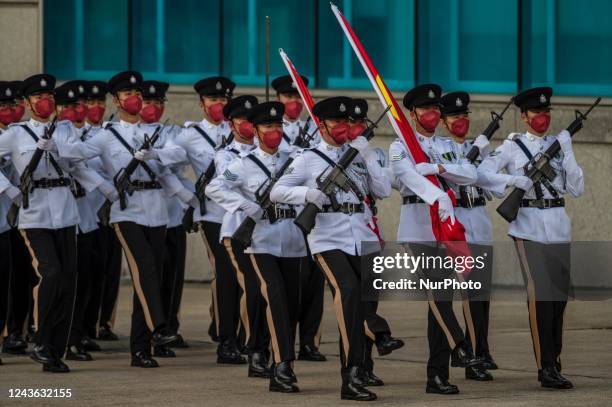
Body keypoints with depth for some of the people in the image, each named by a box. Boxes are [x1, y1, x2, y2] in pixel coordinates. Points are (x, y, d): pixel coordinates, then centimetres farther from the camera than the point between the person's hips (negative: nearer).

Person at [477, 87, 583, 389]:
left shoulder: (558, 144, 13)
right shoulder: (512, 146, 3)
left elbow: (576, 189, 6)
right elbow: (482, 173, -7)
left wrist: (567, 154, -3)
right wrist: (514, 181, -18)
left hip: (558, 227, 4)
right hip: (529, 226, -4)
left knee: (559, 295, 5)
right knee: (540, 293, -11)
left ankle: (554, 360, 16)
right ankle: (546, 368, -12)